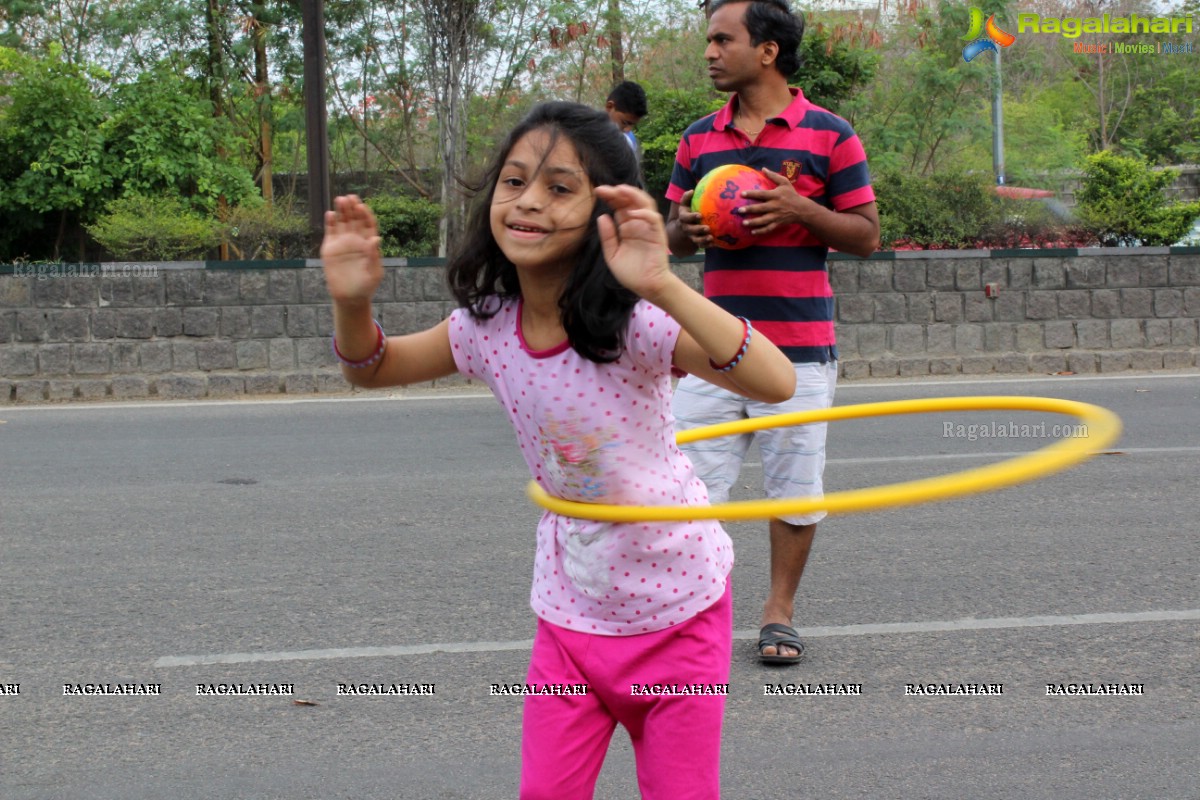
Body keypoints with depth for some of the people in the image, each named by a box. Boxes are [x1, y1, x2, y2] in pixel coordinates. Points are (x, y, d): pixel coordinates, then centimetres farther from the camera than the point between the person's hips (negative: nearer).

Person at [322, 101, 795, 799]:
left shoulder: (638, 321, -24)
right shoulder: (485, 328, -8)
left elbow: (776, 383, -39)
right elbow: (375, 368, 10)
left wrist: (663, 287, -50)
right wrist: (352, 301, -13)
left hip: (678, 615, -4)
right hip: (571, 617, 4)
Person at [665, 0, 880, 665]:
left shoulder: (828, 134, 0)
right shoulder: (699, 138, 12)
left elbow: (866, 236, 0)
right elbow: (674, 238, 18)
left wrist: (800, 209, -16)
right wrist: (687, 228, -5)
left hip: (799, 348, -3)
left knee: (795, 489, 4)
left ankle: (779, 611, 17)